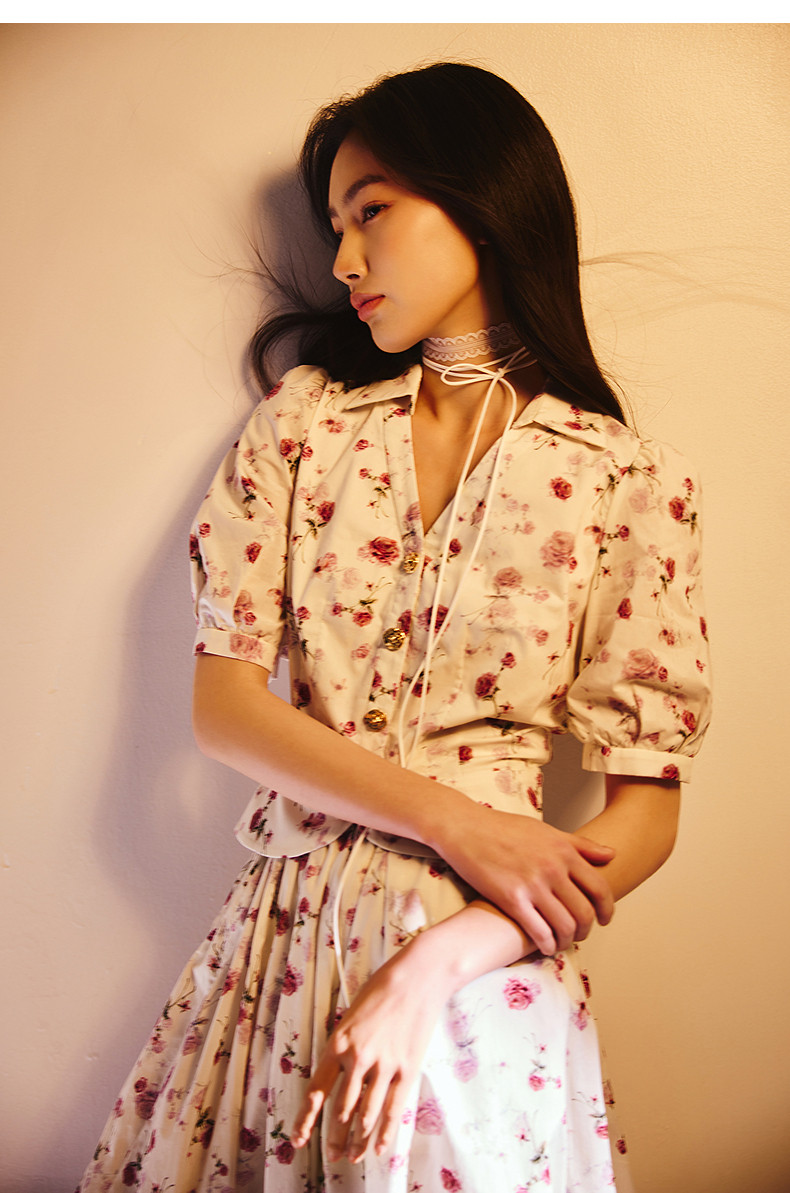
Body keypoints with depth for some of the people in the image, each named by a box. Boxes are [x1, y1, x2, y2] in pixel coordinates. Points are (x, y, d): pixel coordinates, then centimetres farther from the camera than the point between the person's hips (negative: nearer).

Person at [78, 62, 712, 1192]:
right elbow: (224, 702, -2)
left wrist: (437, 963, -18)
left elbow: (646, 812, -6)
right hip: (283, 928, 3)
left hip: (485, 957, -2)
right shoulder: (304, 420, 3)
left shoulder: (630, 480, -5)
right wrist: (453, 821, -14)